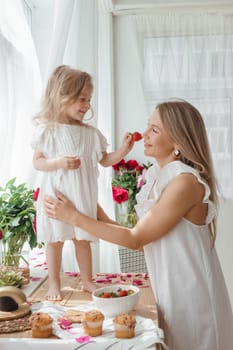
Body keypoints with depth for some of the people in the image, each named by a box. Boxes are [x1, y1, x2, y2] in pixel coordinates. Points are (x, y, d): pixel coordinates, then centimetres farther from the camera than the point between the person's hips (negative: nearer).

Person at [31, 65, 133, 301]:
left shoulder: (91, 133, 2)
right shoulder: (47, 130, -7)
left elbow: (105, 160, 7)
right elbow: (37, 162, -6)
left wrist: (123, 150, -8)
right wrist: (59, 162, -23)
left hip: (83, 195, 3)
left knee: (83, 239, 13)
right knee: (55, 240, 8)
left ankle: (87, 280, 29)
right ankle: (54, 284, 24)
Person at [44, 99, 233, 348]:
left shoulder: (186, 182, -23)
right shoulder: (158, 177, 3)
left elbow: (136, 239, -20)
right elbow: (142, 237, 3)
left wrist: (74, 217, -17)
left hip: (191, 294, -7)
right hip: (170, 288, 7)